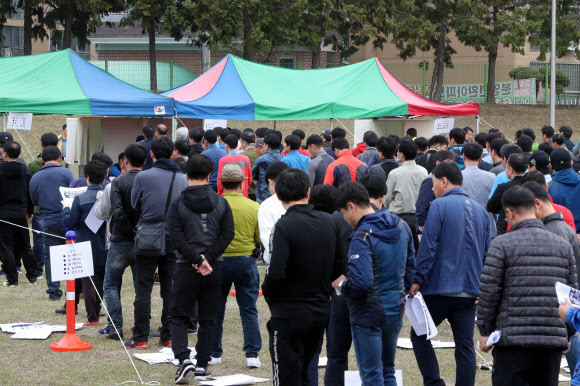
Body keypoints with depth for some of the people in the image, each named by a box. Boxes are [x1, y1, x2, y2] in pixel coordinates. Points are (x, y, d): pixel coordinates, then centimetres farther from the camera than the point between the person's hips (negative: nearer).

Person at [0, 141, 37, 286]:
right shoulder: (25, 170, 3)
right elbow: (30, 192, 9)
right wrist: (30, 211, 19)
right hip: (21, 213, 5)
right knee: (25, 246, 15)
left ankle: (12, 279, -1)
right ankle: (32, 276, 19)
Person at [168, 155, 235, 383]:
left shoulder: (177, 204, -6)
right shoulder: (221, 203, 1)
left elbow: (177, 239, -13)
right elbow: (228, 234, -4)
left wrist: (198, 260, -11)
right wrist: (207, 258, -8)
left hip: (186, 268, -2)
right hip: (214, 268, 2)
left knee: (178, 316, 5)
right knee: (208, 318, 12)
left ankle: (184, 359, -14)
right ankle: (202, 364, 14)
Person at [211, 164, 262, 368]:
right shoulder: (254, 207, -6)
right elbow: (261, 238, 0)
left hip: (219, 261, -1)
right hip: (246, 261, 1)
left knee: (215, 310, 12)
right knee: (249, 311, 6)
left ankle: (214, 353, 19)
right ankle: (252, 354, 0)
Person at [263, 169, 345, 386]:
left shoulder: (285, 226, -17)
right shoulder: (329, 222, 3)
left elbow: (276, 273, -23)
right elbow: (339, 267, 9)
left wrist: (267, 292, -3)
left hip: (288, 313, -6)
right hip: (321, 313, 7)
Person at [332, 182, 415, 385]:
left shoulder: (362, 236, -21)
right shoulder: (402, 227, 4)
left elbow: (360, 283, -28)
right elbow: (411, 268, 12)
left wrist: (342, 284, -9)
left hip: (368, 315, -7)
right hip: (395, 312, 8)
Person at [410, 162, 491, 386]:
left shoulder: (440, 205, -8)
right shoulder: (480, 210, 11)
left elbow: (428, 247, -13)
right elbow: (487, 252, 14)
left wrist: (417, 279, -8)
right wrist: (483, 289, 19)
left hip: (440, 287, -5)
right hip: (470, 290, 5)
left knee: (419, 334, 9)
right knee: (465, 344, 7)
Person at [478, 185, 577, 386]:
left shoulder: (502, 244, -4)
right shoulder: (563, 245, 10)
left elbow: (489, 291, -5)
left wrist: (484, 330, 5)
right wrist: (567, 335, 21)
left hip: (514, 339, -4)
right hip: (553, 339, 4)